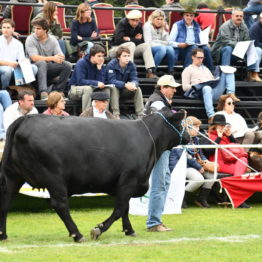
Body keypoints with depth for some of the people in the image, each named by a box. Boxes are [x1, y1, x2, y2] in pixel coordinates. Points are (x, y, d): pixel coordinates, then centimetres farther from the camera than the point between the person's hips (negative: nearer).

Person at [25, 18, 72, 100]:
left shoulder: (52, 39, 4)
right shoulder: (30, 39, -7)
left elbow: (61, 56, -2)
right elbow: (34, 58, -19)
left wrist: (60, 57, -28)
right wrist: (52, 58, -28)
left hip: (49, 69, 4)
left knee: (67, 65, -18)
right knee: (42, 63, -37)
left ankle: (54, 90, -20)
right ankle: (43, 93, -46)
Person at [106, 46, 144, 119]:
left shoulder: (131, 65, -5)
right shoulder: (111, 65, -19)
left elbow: (134, 79, -11)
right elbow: (112, 81, -28)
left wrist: (133, 84, -37)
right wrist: (125, 85, -42)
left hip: (124, 91, 4)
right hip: (113, 90, -4)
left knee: (137, 89, -18)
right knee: (114, 88, -35)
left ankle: (141, 115, -23)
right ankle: (116, 115, -41)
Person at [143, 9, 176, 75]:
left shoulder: (163, 27, 16)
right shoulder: (148, 26, 1)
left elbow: (167, 42, 7)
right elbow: (148, 43, -8)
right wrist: (161, 44, -13)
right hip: (151, 49, -4)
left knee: (170, 48, -30)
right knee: (162, 48, -37)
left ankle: (171, 72, -23)